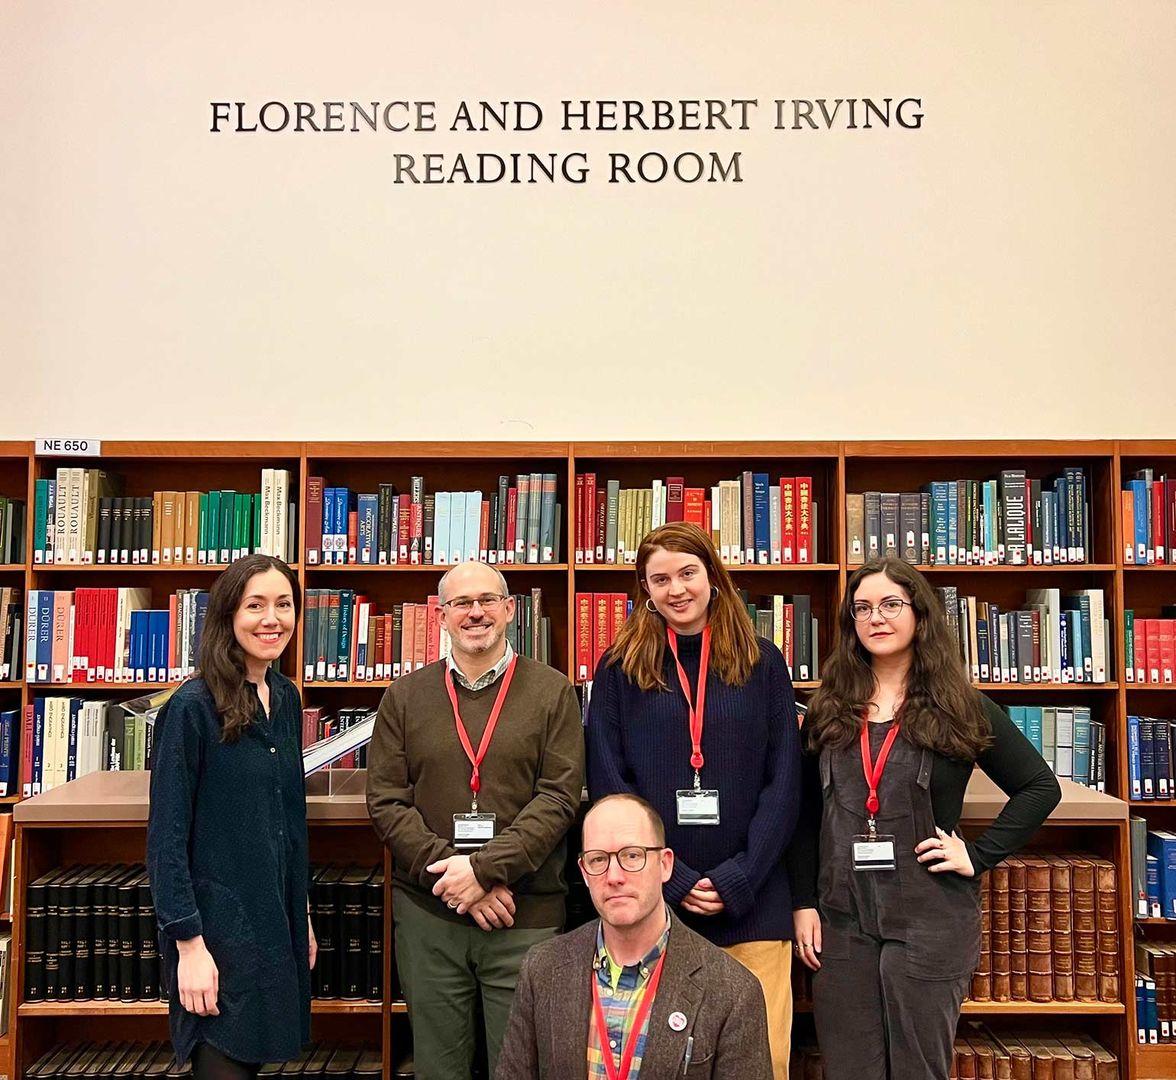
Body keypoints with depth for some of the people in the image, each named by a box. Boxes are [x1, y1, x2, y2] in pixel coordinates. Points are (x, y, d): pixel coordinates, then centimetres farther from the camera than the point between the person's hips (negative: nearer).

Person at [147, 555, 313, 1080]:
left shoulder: (286, 699, 6)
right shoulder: (192, 707, -15)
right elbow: (166, 835, -15)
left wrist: (302, 914, 16)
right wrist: (188, 942, -17)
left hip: (278, 919, 7)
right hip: (217, 923, -7)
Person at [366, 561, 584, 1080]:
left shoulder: (552, 692, 1)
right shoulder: (405, 697, 7)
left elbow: (559, 798, -6)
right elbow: (385, 802, 1)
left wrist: (486, 867, -16)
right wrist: (450, 871, -11)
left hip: (527, 918, -1)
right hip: (427, 916, 2)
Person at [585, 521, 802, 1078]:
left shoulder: (762, 663, 5)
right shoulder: (619, 669, 4)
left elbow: (783, 782, 2)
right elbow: (608, 784, -1)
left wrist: (738, 879, -9)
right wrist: (673, 880, -9)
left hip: (752, 900, 0)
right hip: (651, 899, 0)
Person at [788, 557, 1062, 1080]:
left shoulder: (961, 708, 0)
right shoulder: (829, 709, 8)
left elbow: (1040, 788, 4)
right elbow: (806, 815, 9)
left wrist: (978, 855, -5)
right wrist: (803, 903, 2)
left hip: (929, 919, -2)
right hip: (841, 918, 2)